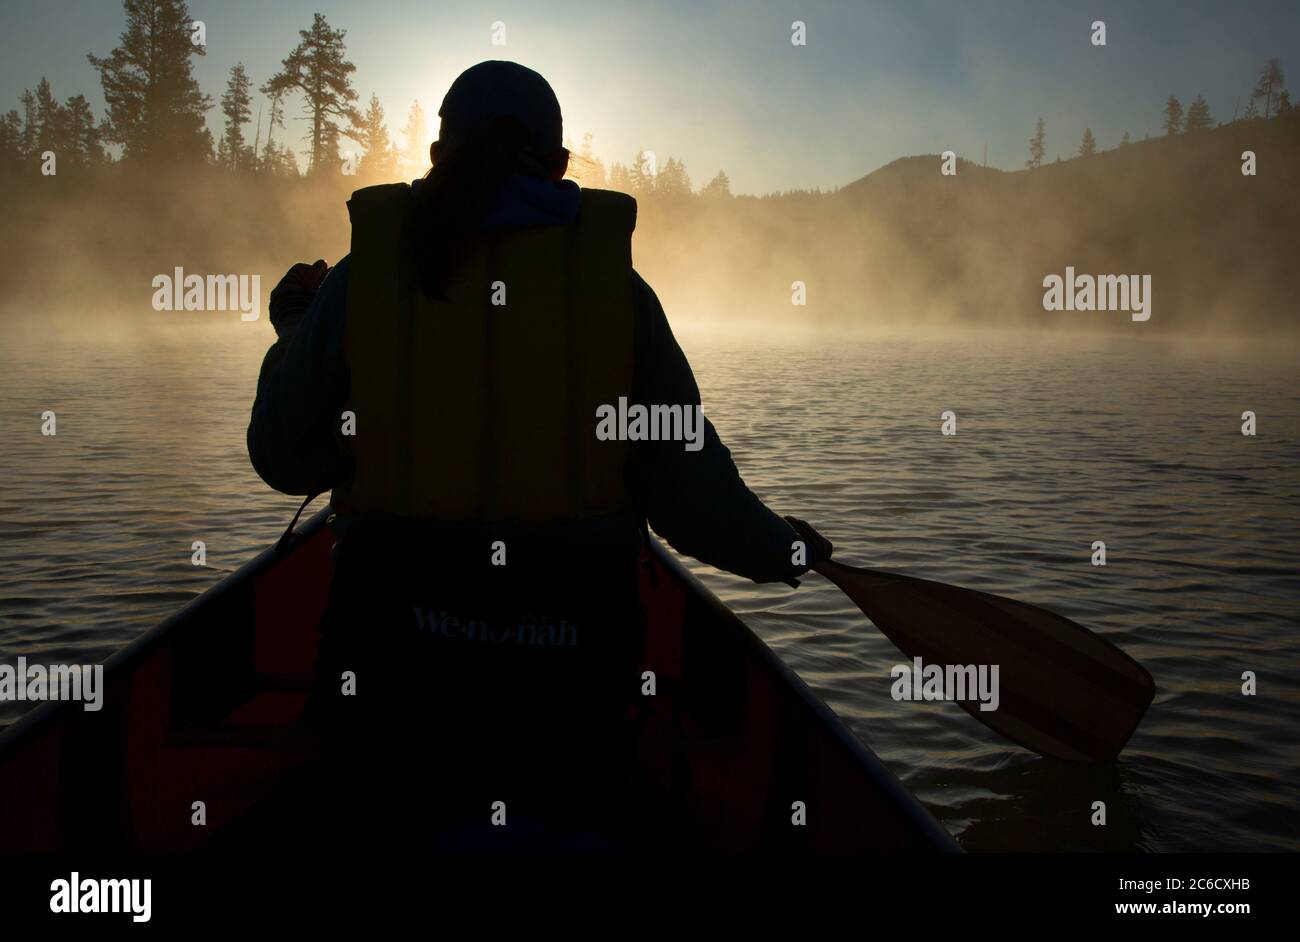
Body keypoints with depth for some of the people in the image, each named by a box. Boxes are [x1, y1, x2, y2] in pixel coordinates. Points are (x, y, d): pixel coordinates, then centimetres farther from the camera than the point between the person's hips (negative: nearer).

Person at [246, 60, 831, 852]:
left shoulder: (368, 274, 0)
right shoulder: (617, 287, 0)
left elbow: (285, 460, 6)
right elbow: (688, 489, -2)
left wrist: (294, 333, 23)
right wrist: (785, 550, 17)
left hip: (399, 642, 0)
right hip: (570, 658, 0)